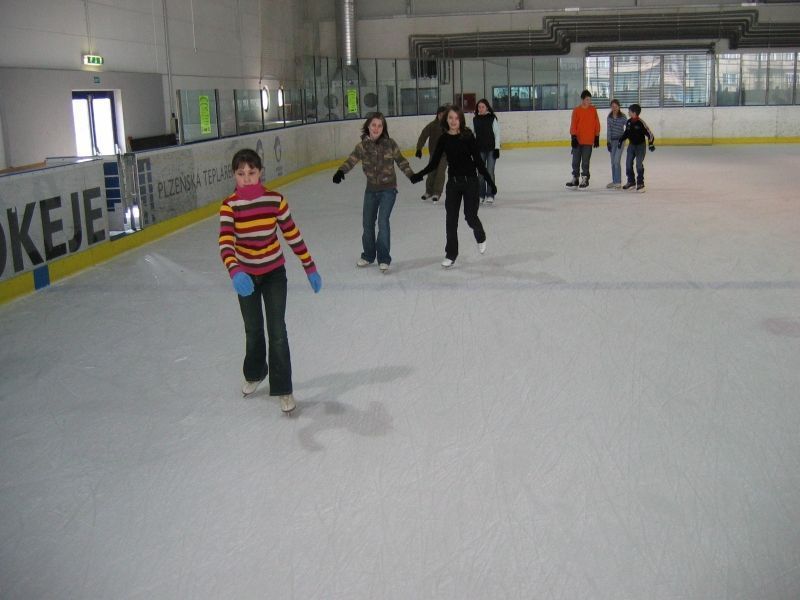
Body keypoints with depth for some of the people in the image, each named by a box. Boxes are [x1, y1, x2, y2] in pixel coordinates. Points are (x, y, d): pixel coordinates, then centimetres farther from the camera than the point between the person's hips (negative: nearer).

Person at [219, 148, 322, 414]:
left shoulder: (275, 200, -16)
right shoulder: (229, 206, -18)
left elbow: (293, 235, -7)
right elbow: (225, 243, -30)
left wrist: (310, 267, -3)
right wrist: (235, 272, -48)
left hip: (274, 273, -1)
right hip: (246, 275, 1)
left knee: (277, 332, -5)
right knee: (252, 330, 18)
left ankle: (283, 389, 7)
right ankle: (255, 374, 44)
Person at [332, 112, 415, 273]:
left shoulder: (390, 144, -9)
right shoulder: (362, 146, -7)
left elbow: (401, 161, 3)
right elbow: (351, 160, -19)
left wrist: (412, 175, -2)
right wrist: (340, 171, -36)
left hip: (388, 189, -3)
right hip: (371, 190, 3)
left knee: (383, 220, -15)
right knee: (367, 222, 11)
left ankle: (384, 258, -7)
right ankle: (368, 255, 31)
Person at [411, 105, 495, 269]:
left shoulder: (468, 136, -9)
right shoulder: (444, 139, -1)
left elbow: (478, 161, -7)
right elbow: (434, 163, 2)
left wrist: (490, 181, -9)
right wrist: (418, 175, -11)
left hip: (470, 181, -3)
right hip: (453, 182, 3)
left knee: (470, 216, 0)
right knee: (451, 219, 3)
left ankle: (481, 237, 34)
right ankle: (450, 254, 15)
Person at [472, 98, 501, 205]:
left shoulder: (493, 118, -5)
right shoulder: (475, 119, 4)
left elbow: (497, 133, -4)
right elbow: (473, 135, 10)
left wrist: (497, 148, -8)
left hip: (491, 149, -3)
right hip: (480, 149, 3)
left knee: (490, 172, -3)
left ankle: (490, 196, 3)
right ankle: (481, 195, 13)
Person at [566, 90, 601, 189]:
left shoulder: (593, 110, 3)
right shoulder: (576, 110, -2)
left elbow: (597, 124, 7)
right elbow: (573, 124, -3)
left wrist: (597, 137, 6)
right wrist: (573, 137, -9)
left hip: (588, 141, 0)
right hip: (577, 140, 0)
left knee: (585, 161, 2)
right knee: (576, 161, 7)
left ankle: (584, 178, 11)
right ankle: (575, 178, 17)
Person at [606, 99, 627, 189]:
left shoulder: (622, 117, -8)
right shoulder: (609, 117, 4)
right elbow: (608, 130, 3)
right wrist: (608, 141, -2)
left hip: (620, 140, -5)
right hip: (612, 140, 5)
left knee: (617, 161, -12)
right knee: (613, 162, 9)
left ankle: (618, 182, -7)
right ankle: (614, 181, 17)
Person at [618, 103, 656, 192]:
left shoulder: (641, 123, -20)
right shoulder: (628, 122, -1)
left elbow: (649, 133, -17)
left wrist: (651, 144, -20)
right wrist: (621, 140, 11)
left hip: (640, 145, -6)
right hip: (631, 145, 6)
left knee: (639, 164, -9)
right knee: (628, 164, 5)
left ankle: (640, 183, 1)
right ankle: (631, 181, 18)